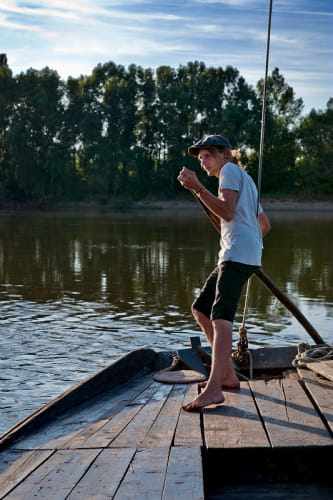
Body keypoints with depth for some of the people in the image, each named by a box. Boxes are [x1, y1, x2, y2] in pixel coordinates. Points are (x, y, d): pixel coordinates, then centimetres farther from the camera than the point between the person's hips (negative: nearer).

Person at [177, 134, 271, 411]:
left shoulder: (231, 170, 2)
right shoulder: (246, 180, 30)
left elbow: (227, 212, -16)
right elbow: (265, 225, 32)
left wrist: (198, 188, -20)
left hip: (238, 253, -10)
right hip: (232, 256, 10)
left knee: (221, 316, -22)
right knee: (200, 309, 13)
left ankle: (214, 388, -34)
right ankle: (228, 373, 15)